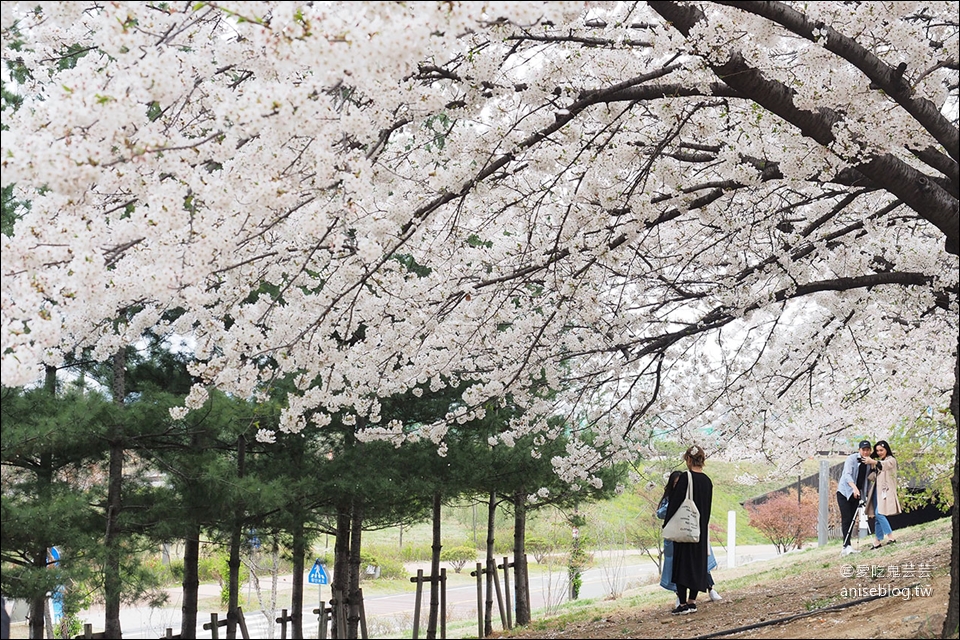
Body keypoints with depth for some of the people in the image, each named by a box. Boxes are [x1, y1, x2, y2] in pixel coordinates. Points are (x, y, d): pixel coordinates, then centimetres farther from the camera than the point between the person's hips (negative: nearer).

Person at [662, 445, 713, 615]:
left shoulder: (685, 478, -14)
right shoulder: (707, 481, 6)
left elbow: (675, 502, -13)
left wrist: (667, 523, -3)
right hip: (701, 529, 6)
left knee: (682, 563, -2)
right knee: (697, 562, 11)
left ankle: (682, 603, -4)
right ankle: (692, 602, 11)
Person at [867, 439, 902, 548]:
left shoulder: (891, 460, -1)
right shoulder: (878, 461, 21)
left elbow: (883, 465, -23)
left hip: (886, 490, -7)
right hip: (877, 490, 7)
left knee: (879, 513, -20)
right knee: (877, 515, 5)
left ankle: (890, 536, -19)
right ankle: (878, 541, 7)